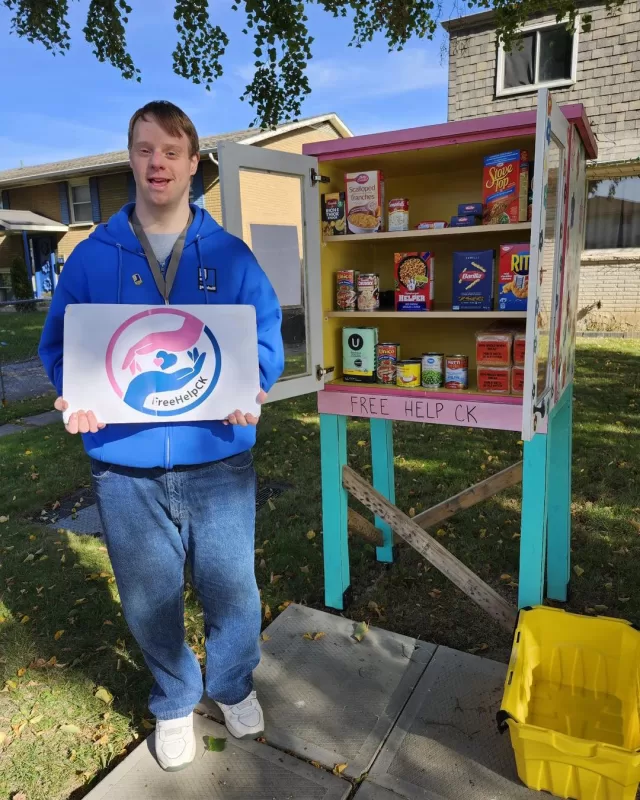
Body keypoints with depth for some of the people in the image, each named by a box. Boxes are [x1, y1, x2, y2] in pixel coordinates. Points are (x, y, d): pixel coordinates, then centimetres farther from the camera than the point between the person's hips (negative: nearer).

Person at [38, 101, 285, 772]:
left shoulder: (229, 254, 2)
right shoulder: (92, 256, 3)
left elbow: (267, 334, 3)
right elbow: (58, 341, 7)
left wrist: (250, 387, -17)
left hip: (218, 460, 0)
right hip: (125, 466, 1)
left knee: (231, 591, 15)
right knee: (150, 600, 17)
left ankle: (233, 686, 47)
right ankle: (174, 702, 46)